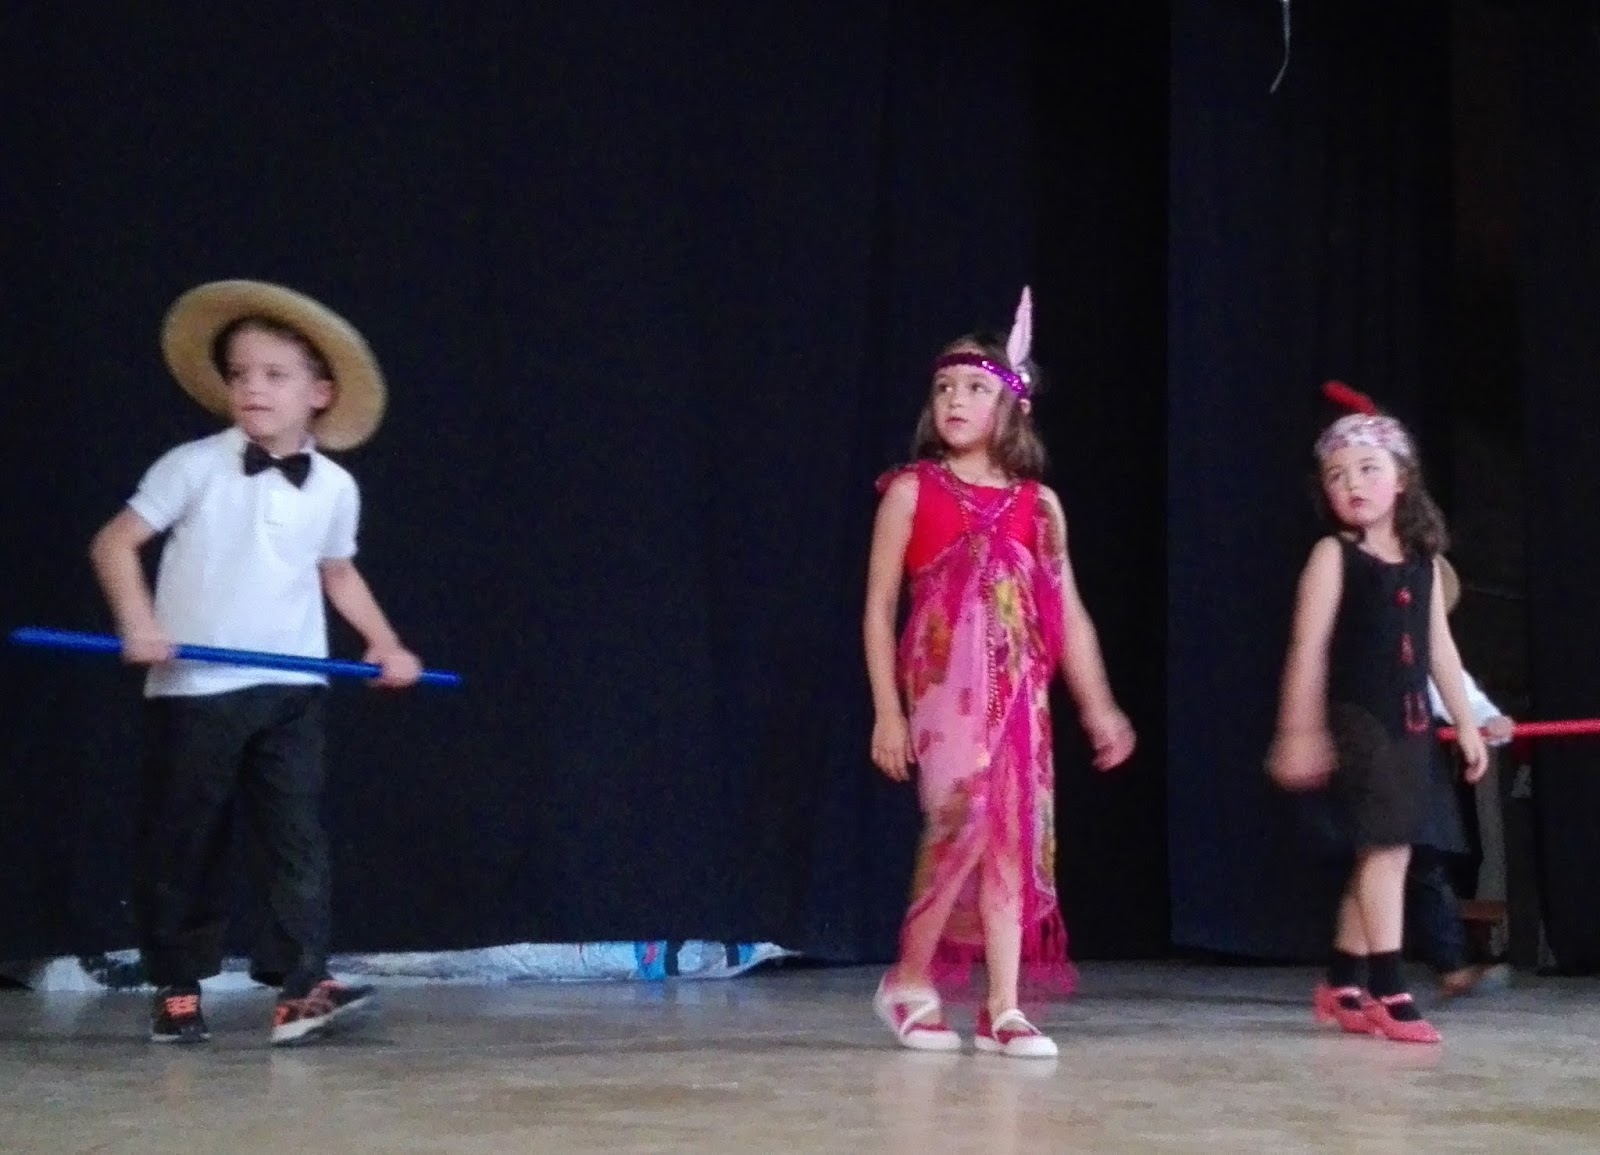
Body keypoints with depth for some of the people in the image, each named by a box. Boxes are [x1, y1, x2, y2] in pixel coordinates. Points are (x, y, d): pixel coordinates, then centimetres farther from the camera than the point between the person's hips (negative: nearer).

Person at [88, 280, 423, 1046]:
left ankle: (301, 987, -4)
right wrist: (137, 621, -17)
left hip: (291, 690, 2)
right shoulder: (193, 467, -5)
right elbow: (115, 541, -3)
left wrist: (385, 643, 11)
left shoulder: (335, 488, 5)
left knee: (295, 835, -4)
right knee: (181, 842, 6)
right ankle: (177, 989, 19)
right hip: (193, 689, -2)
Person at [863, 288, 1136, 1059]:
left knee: (1017, 837, 2)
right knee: (963, 823, -13)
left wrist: (1098, 706, 7)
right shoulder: (913, 490, 1)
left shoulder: (1038, 503, 9)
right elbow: (879, 605, 1)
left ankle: (1004, 1010, 8)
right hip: (944, 687, -4)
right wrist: (887, 711, -4)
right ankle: (910, 981, 7)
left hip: (1020, 692, 4)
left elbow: (1066, 612, 11)